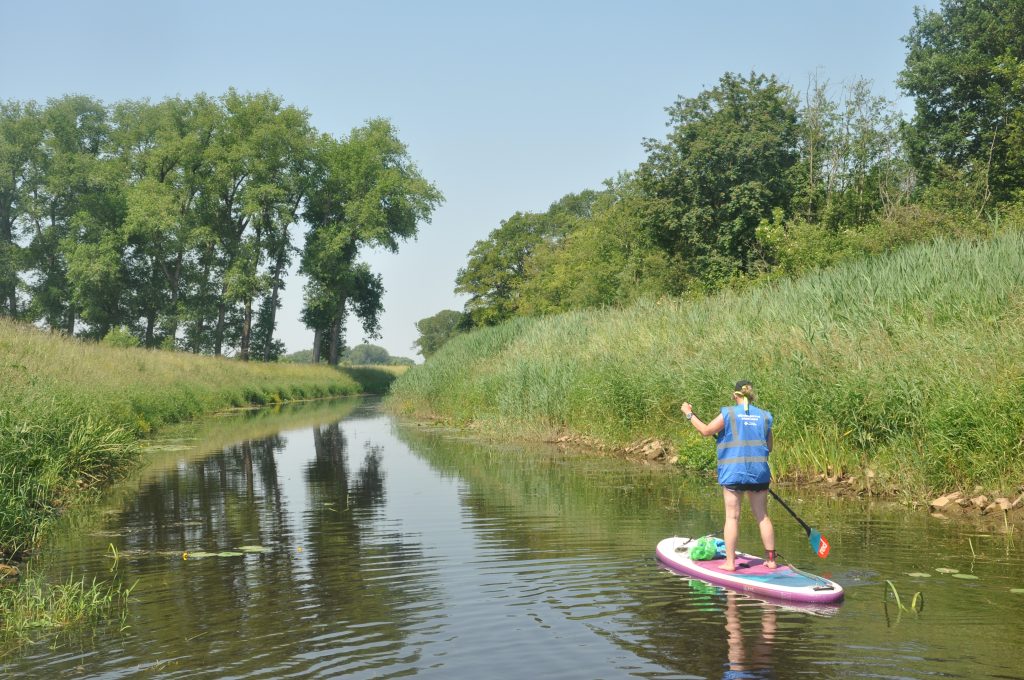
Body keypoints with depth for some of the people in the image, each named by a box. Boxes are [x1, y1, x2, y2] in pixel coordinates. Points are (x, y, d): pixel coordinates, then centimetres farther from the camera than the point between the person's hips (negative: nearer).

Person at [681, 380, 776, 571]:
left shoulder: (729, 413, -6)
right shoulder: (764, 416, 5)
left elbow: (706, 430, -6)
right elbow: (769, 447, 10)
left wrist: (689, 414, 6)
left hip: (733, 471, -3)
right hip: (759, 471, 3)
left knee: (732, 516, 1)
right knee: (762, 516, 12)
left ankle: (730, 562, 3)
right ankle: (771, 559, 15)